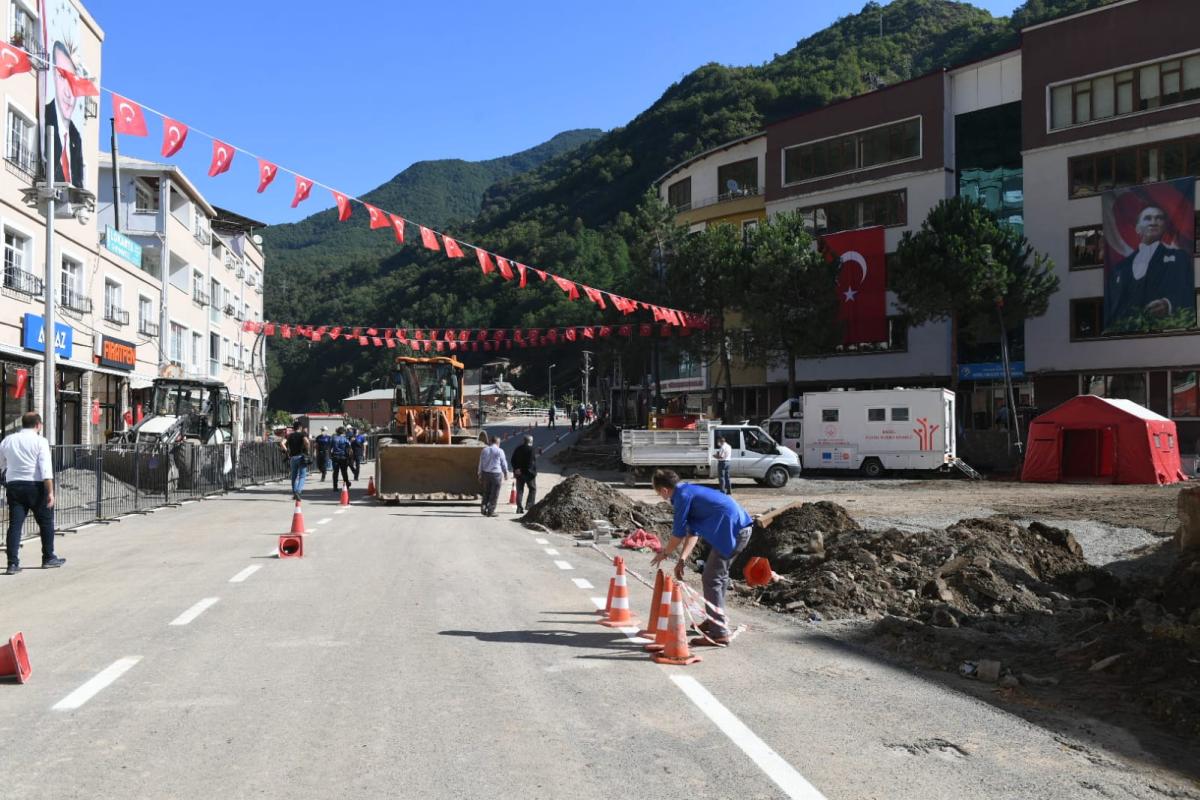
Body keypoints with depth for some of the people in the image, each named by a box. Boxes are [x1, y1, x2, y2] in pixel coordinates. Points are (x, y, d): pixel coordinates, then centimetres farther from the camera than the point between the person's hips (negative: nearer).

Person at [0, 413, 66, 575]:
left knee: (15, 524, 4)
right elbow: (46, 469, -14)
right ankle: (48, 558, 18)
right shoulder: (40, 441, -5)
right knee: (46, 521, 11)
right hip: (35, 486, -4)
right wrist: (50, 492, -16)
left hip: (13, 484, 4)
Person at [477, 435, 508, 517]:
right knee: (494, 494, 4)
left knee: (486, 492, 17)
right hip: (496, 474, -4)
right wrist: (506, 474, 12)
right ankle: (490, 511, 4)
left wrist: (480, 475, 16)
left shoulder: (484, 450, 5)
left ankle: (483, 507, 6)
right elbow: (504, 464, -1)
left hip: (485, 473, 4)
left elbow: (481, 463, 9)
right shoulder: (499, 451, -7)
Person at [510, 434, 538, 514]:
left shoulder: (518, 449, 8)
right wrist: (534, 472, -11)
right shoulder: (531, 449, -11)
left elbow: (513, 460, 8)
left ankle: (519, 507, 5)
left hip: (519, 473, 5)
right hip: (529, 473, -5)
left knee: (519, 491, 8)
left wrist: (515, 470, 11)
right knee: (533, 489, 9)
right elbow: (533, 462, -16)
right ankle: (530, 505, 0)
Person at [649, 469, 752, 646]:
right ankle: (715, 620, 35)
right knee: (718, 575, 23)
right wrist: (682, 560, 16)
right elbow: (692, 532, 21)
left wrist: (664, 553, 13)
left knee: (711, 579, -4)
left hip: (732, 530, -10)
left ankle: (720, 633, -3)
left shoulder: (682, 496, -10)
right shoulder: (690, 491, 19)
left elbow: (678, 533, -4)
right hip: (741, 527, 10)